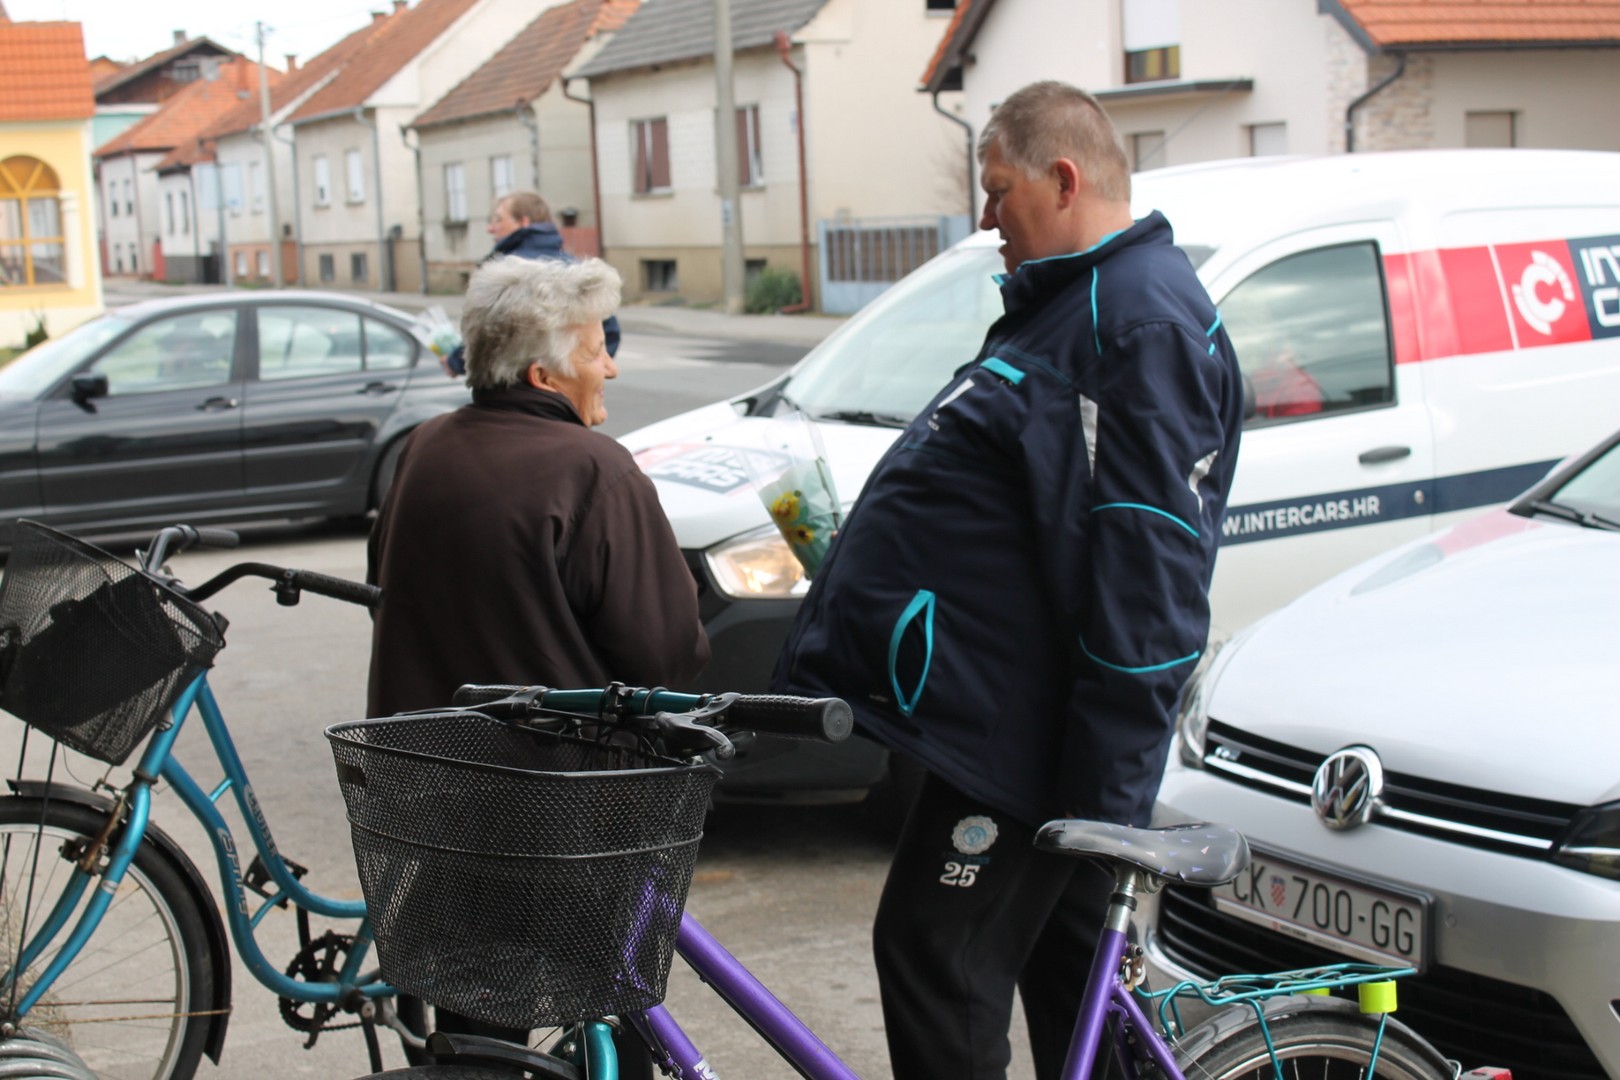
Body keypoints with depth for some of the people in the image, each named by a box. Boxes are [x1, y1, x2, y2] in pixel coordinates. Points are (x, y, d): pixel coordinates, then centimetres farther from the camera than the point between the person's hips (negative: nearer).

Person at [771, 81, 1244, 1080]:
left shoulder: (1144, 322, -18)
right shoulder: (1079, 299, 17)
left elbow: (1150, 567, -23)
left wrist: (1107, 780, -24)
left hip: (1028, 728, -11)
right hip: (1010, 706, 11)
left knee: (938, 959, -6)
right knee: (1069, 961, 19)